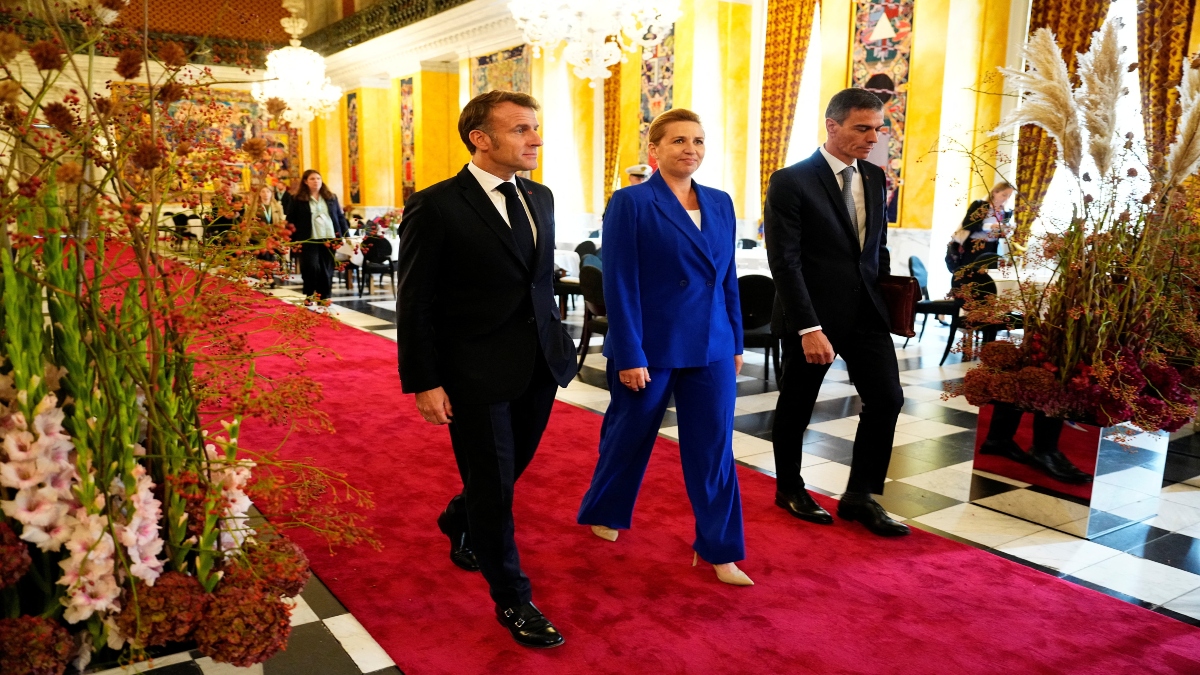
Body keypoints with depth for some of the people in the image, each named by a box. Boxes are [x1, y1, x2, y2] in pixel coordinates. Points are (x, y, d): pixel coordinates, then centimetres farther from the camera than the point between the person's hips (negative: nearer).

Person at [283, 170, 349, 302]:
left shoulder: (331, 197, 13)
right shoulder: (297, 199, 2)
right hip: (309, 240, -3)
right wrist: (294, 239, -8)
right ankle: (310, 295, 8)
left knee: (327, 269, 4)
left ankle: (324, 298, 12)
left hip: (329, 239, 3)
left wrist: (344, 236, 6)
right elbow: (290, 220, 1)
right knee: (311, 267, -11)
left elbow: (340, 217, 14)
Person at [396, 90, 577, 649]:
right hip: (477, 372, -6)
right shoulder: (435, 207, -12)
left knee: (510, 469, 20)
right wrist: (424, 383, -13)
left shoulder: (540, 198, 7)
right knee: (494, 486, 7)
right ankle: (511, 599, 26)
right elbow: (416, 305, -11)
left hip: (540, 366, 6)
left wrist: (555, 343, 14)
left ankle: (460, 523, 52)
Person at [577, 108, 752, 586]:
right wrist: (629, 355, -15)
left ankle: (717, 549, 17)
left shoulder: (720, 203, 8)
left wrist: (735, 343, 10)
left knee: (714, 448, 5)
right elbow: (621, 283, -12)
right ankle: (603, 513, 39)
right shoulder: (631, 203, -8)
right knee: (629, 437, 14)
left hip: (711, 349, 5)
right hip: (651, 346, -4)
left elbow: (728, 277, 11)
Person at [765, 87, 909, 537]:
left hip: (866, 311, 6)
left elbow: (879, 246, 16)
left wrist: (884, 300, 5)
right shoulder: (791, 182, -12)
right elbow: (784, 262, -17)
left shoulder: (874, 178, 8)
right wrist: (808, 328, -21)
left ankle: (859, 496, 16)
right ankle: (789, 489, 30)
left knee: (887, 398, 1)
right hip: (812, 315, -5)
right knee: (796, 407, 9)